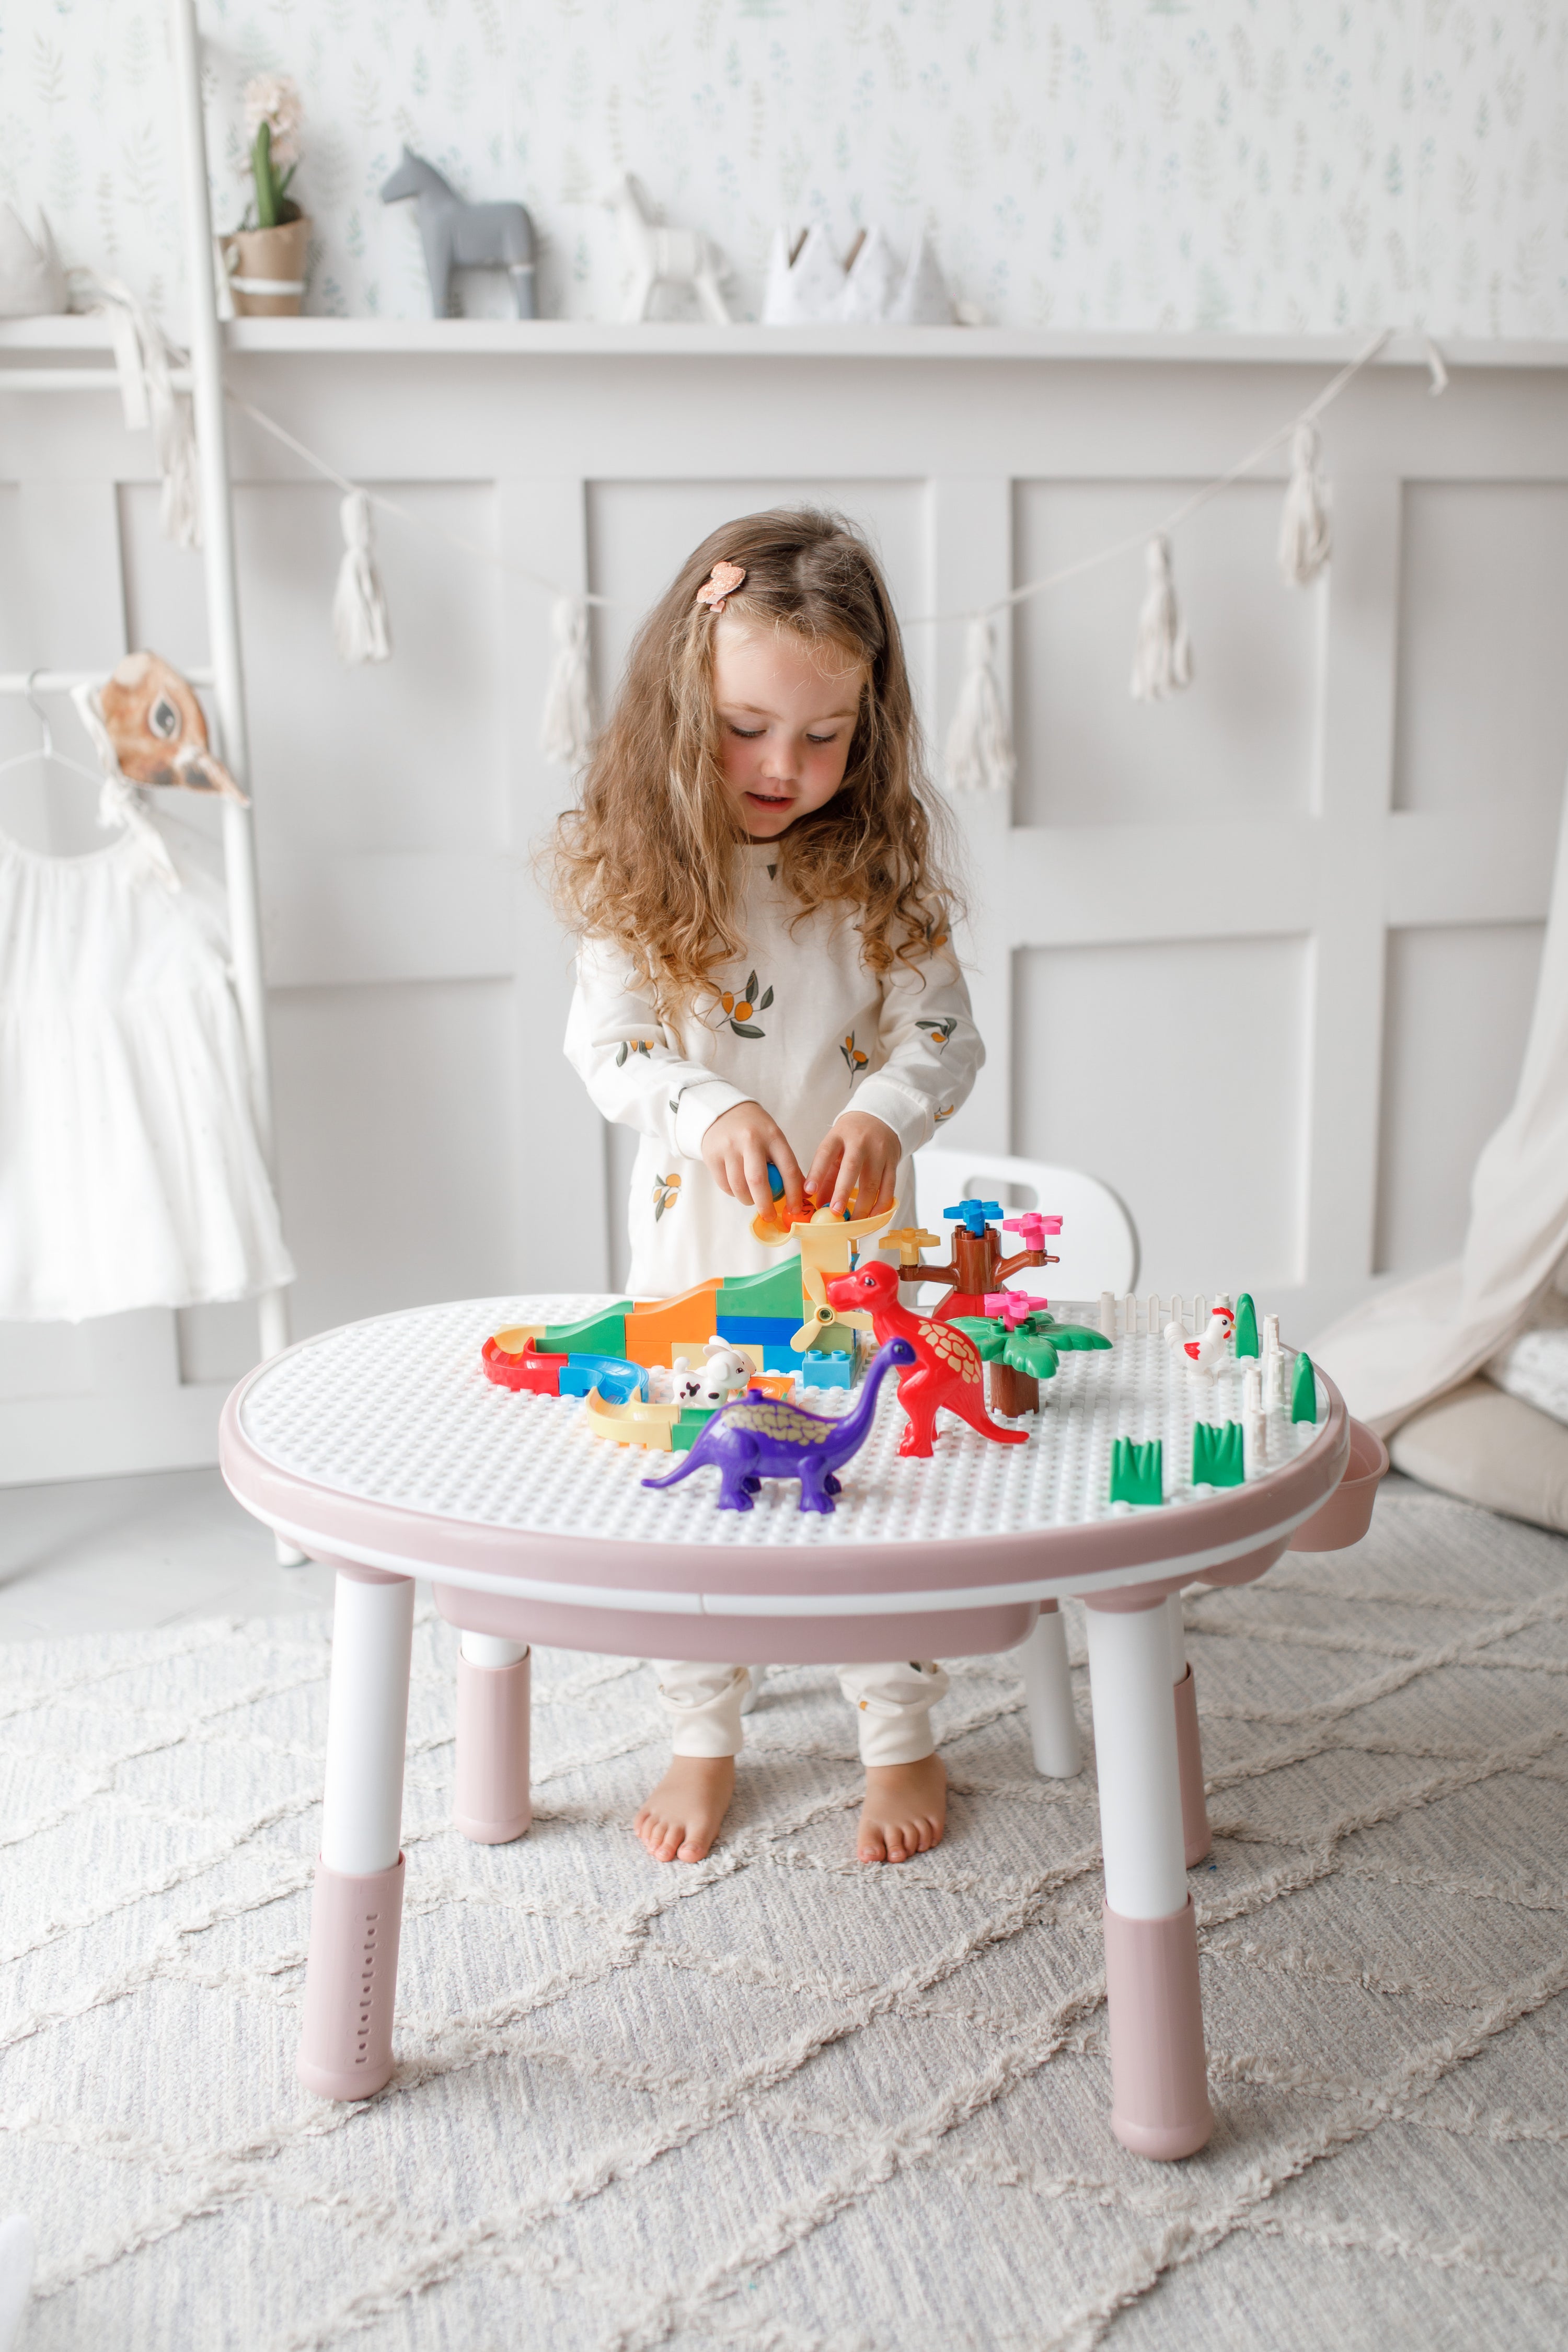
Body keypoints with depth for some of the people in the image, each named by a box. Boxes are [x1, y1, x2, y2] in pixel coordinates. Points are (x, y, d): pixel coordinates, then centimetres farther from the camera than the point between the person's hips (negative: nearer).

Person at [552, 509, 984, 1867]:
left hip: (853, 1233, 0)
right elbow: (605, 1042, -10)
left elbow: (944, 1032, -7)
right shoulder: (637, 864, -8)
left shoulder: (880, 860, -7)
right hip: (696, 1236, 1)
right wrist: (712, 1110, -29)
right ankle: (704, 1741, 33)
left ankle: (902, 1740, 31)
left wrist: (883, 1115, -28)